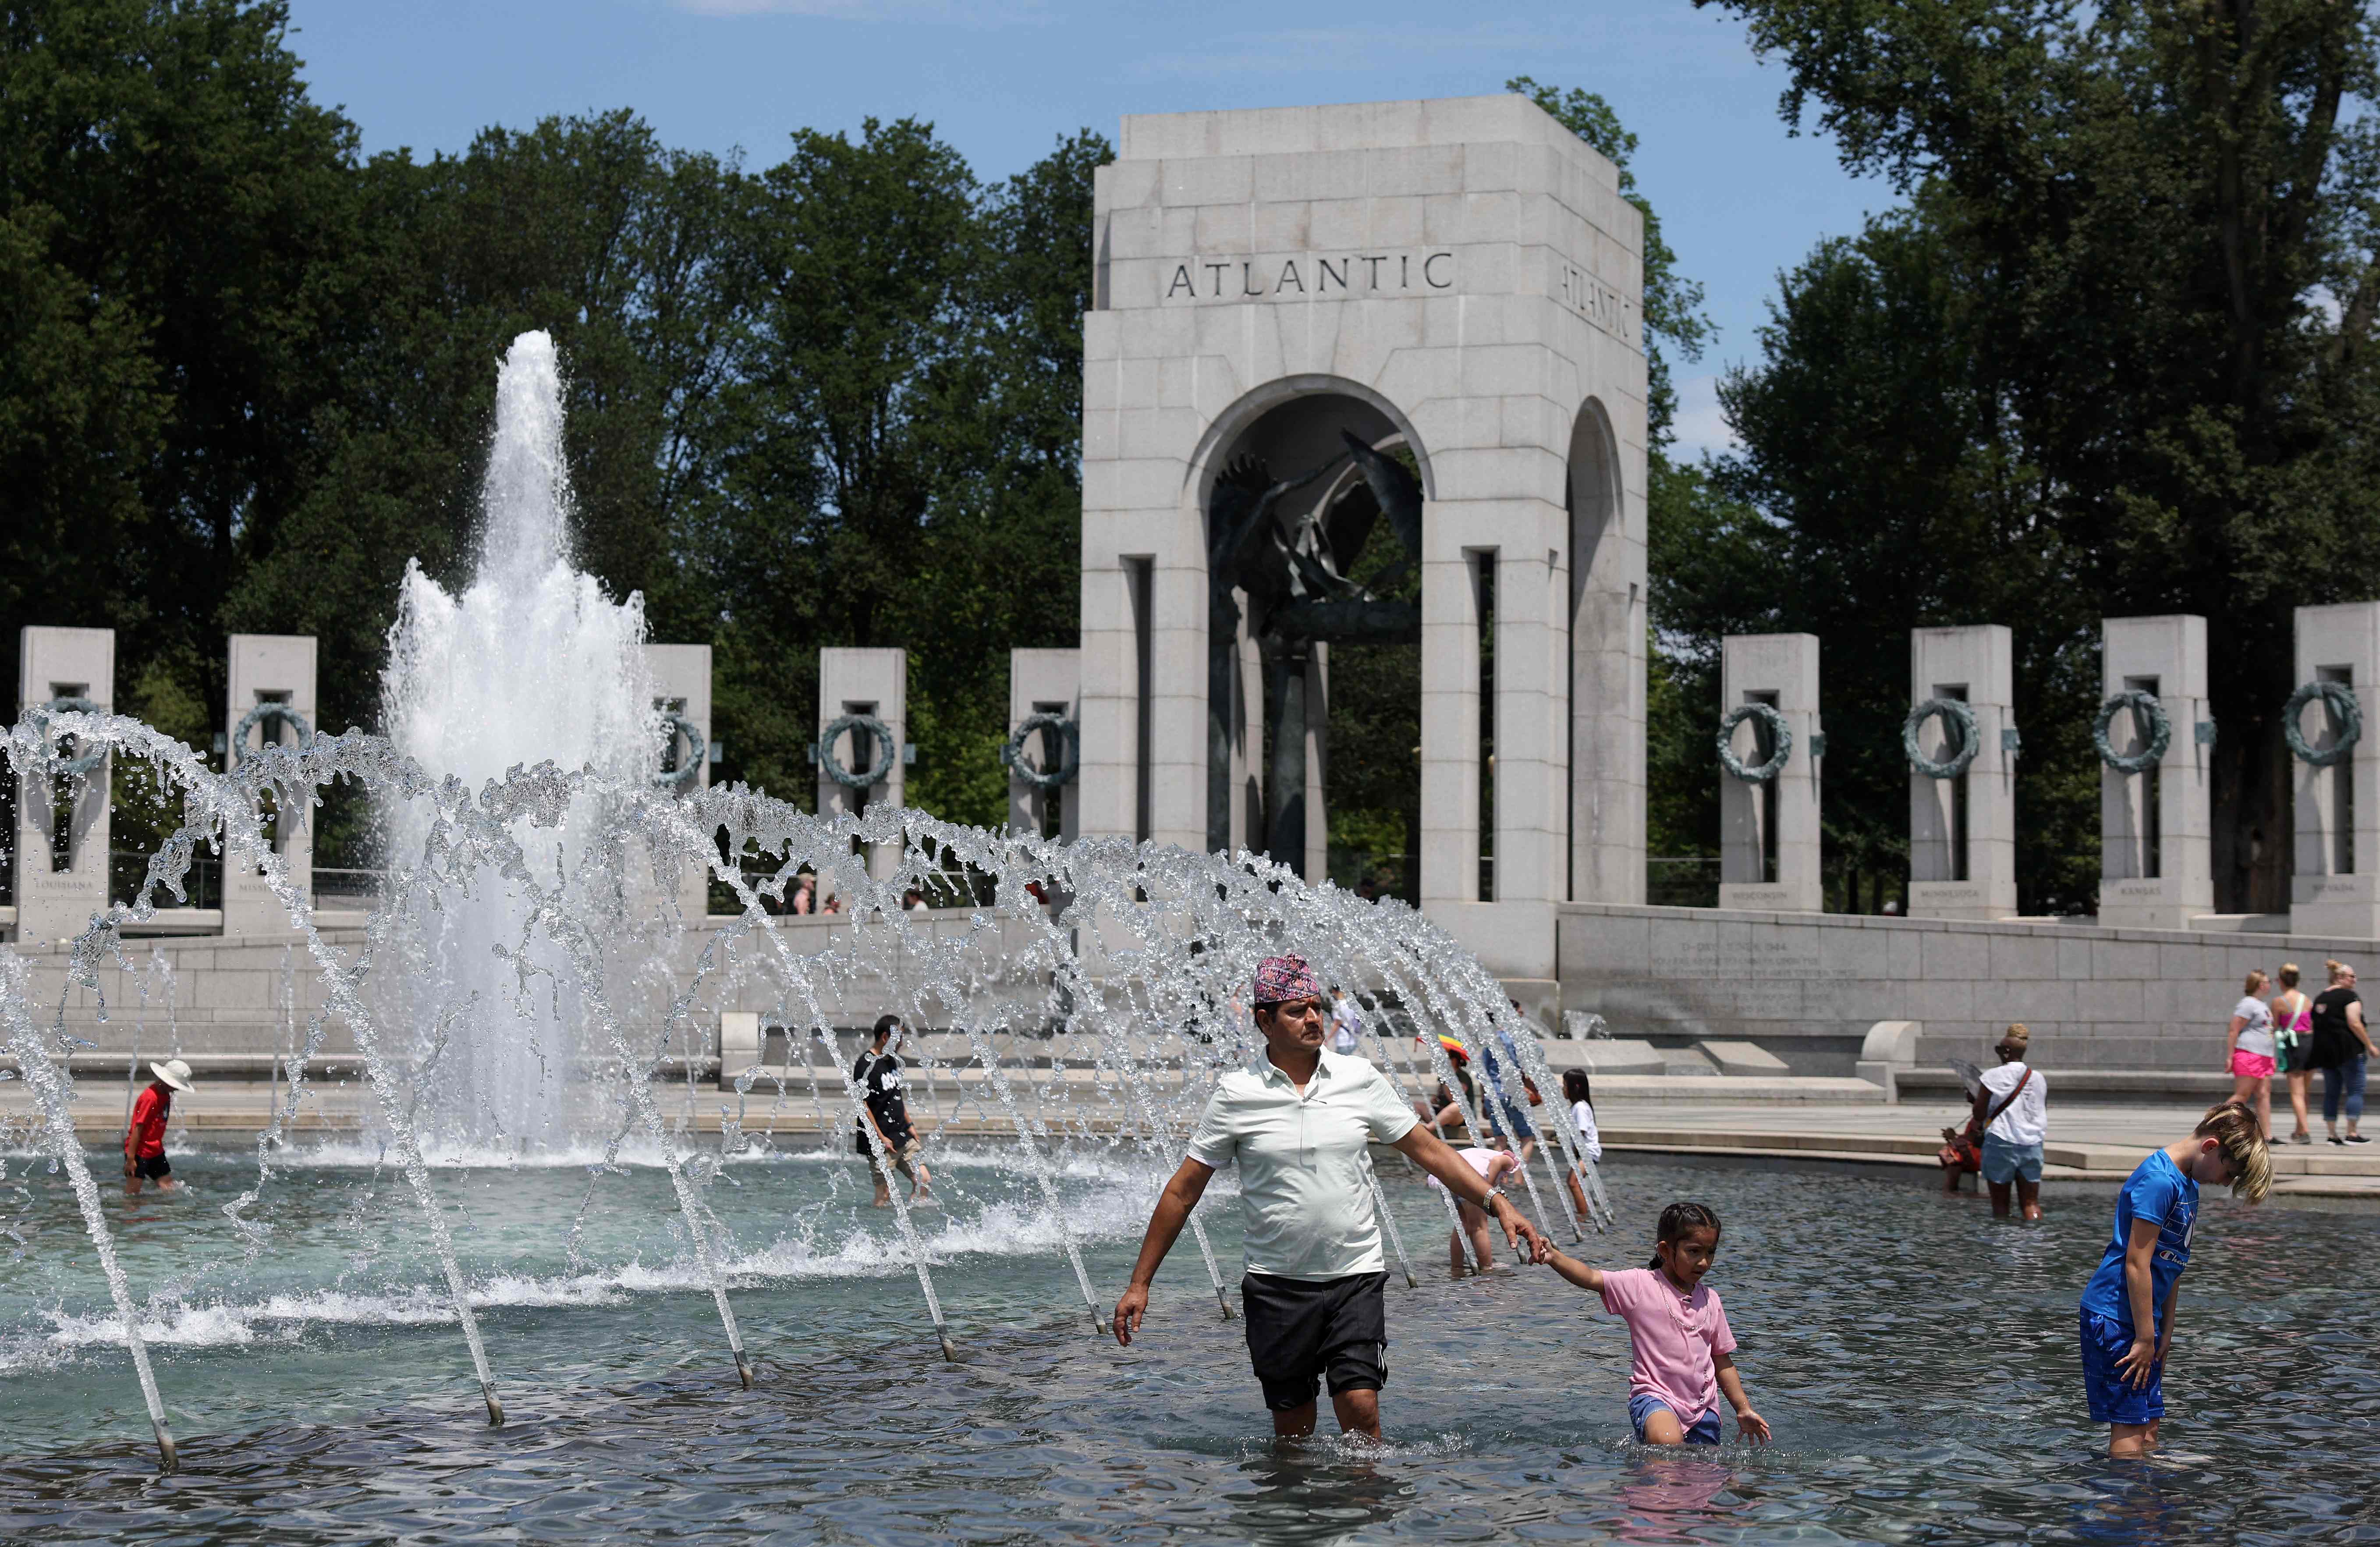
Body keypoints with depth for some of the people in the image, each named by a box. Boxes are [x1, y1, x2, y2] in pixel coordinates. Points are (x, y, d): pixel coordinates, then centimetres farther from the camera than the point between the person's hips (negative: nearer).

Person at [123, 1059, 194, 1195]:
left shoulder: (165, 1095, 9)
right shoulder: (150, 1097, -19)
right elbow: (137, 1128, -20)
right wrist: (131, 1158, -20)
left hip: (156, 1152, 9)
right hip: (139, 1152, -9)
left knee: (169, 1191, 7)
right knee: (132, 1195, -5)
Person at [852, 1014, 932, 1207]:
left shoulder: (893, 1060, 12)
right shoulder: (866, 1065, -15)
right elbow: (862, 1104, -17)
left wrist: (909, 1125, 18)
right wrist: (881, 1138, -18)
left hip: (902, 1136, 8)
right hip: (881, 1141, -8)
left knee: (924, 1180, 4)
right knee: (885, 1195, -5)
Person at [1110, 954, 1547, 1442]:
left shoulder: (1360, 1079, 2)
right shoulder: (1236, 1094, -2)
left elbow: (1427, 1150, 9)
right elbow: (1184, 1190, 3)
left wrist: (1497, 1202, -2)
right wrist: (1140, 1283, 3)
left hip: (1355, 1277, 1)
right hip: (1276, 1285, 0)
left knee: (1361, 1409, -11)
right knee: (1292, 1429, 4)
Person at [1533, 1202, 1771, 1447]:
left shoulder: (1710, 1300, 10)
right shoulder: (1641, 1285, -3)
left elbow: (1722, 1361, 19)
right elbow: (1591, 1278, -16)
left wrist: (1744, 1410, 19)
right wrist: (1553, 1257, -33)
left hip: (1703, 1405, 6)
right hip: (1655, 1396, -6)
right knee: (1667, 1443, -34)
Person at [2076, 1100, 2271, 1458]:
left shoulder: (2188, 1185, 13)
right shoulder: (2160, 1180, -19)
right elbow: (2137, 1263, -20)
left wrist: (2165, 1333, 15)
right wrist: (2145, 1338, -16)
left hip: (2142, 1317, 10)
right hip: (2114, 1316, -10)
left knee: (2148, 1429, 11)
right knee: (2129, 1429, -9)